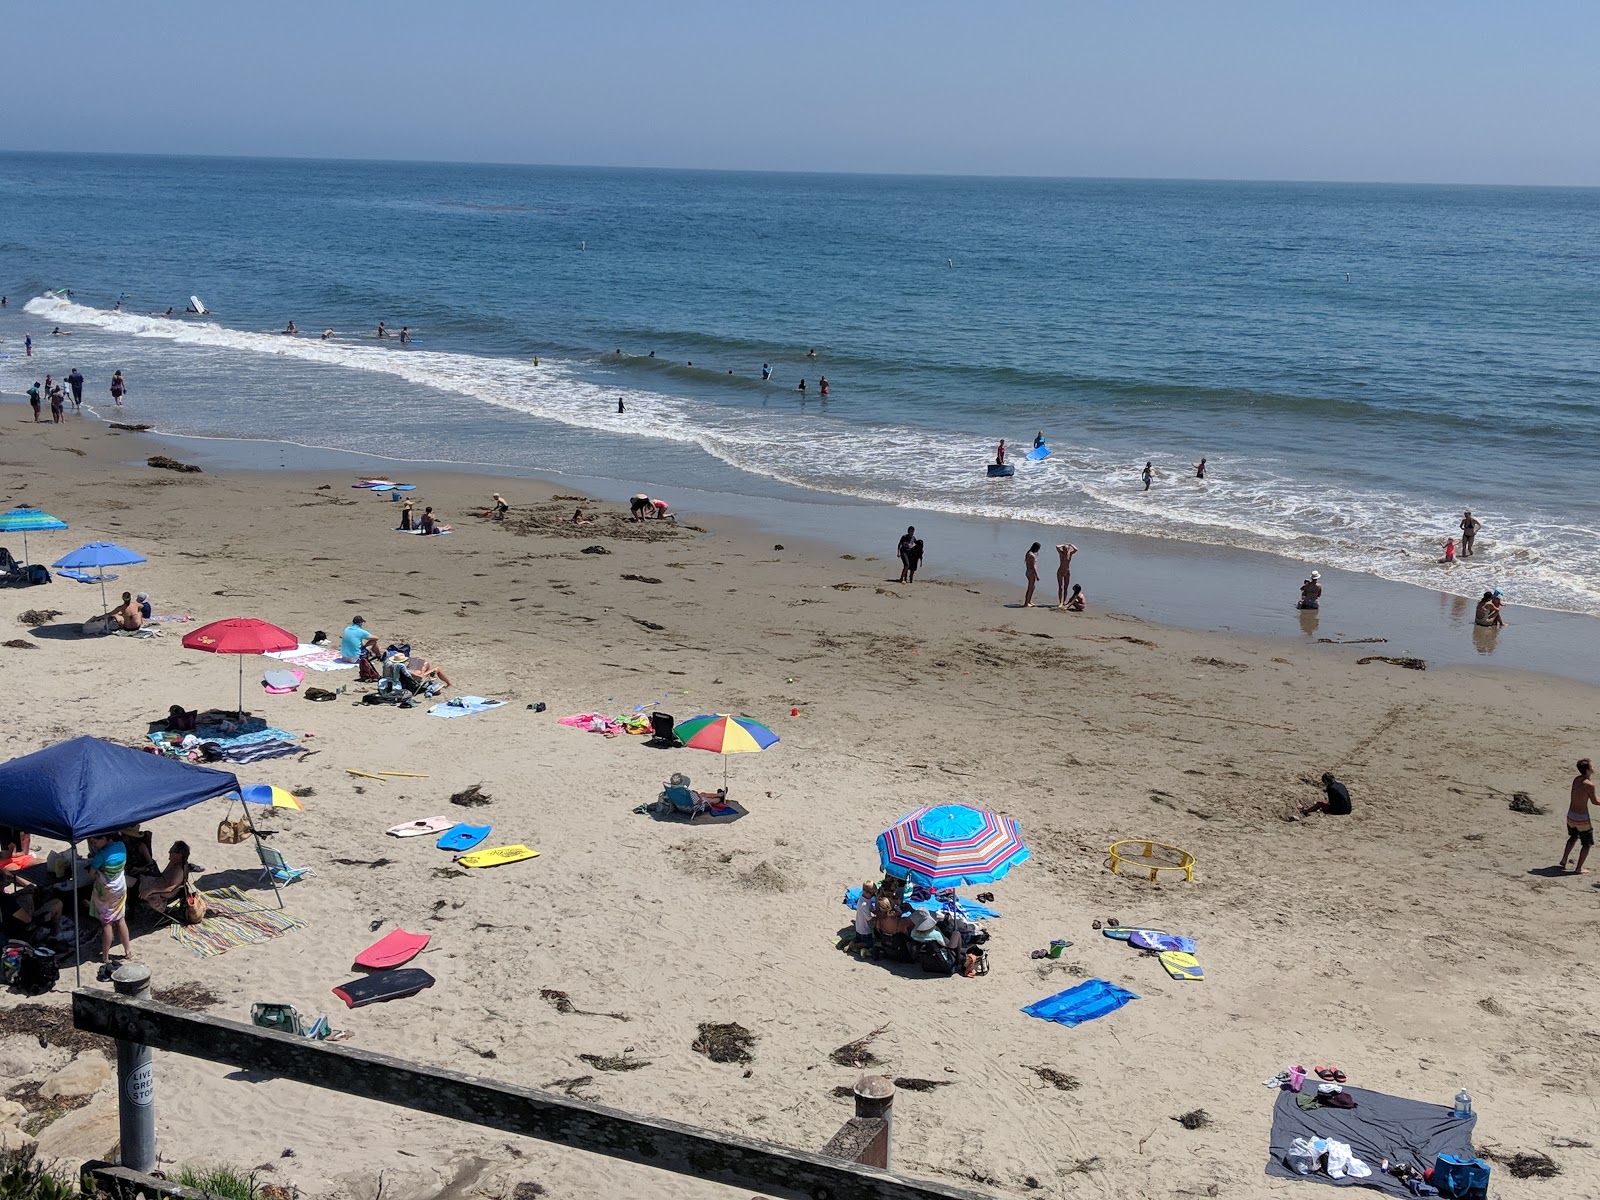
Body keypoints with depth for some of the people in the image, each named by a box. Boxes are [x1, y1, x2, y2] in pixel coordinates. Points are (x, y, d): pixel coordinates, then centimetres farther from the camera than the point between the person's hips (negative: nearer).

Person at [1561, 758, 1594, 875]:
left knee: (1573, 837, 32)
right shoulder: (1589, 785, -21)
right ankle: (1578, 869, 9)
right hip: (1582, 819, -7)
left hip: (1570, 816, 7)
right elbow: (1594, 801, -8)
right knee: (1587, 844, 10)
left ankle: (1564, 860, 32)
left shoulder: (1576, 780, 0)